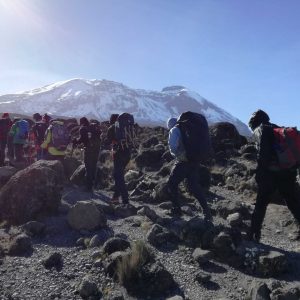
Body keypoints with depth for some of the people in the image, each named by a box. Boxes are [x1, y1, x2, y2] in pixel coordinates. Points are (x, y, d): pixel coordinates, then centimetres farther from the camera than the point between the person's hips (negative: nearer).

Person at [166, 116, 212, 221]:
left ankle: (176, 209, 14)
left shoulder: (174, 130, -3)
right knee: (195, 187, 14)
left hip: (183, 162, -6)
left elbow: (173, 146, -18)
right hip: (194, 162, 7)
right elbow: (199, 143, 18)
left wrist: (176, 154, 1)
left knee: (172, 184, 12)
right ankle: (207, 212, 11)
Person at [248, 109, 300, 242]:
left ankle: (254, 234, 11)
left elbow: (263, 152, -14)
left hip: (272, 172, -6)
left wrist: (259, 172, -11)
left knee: (261, 204, 5)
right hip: (289, 171, 6)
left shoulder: (260, 130, 1)